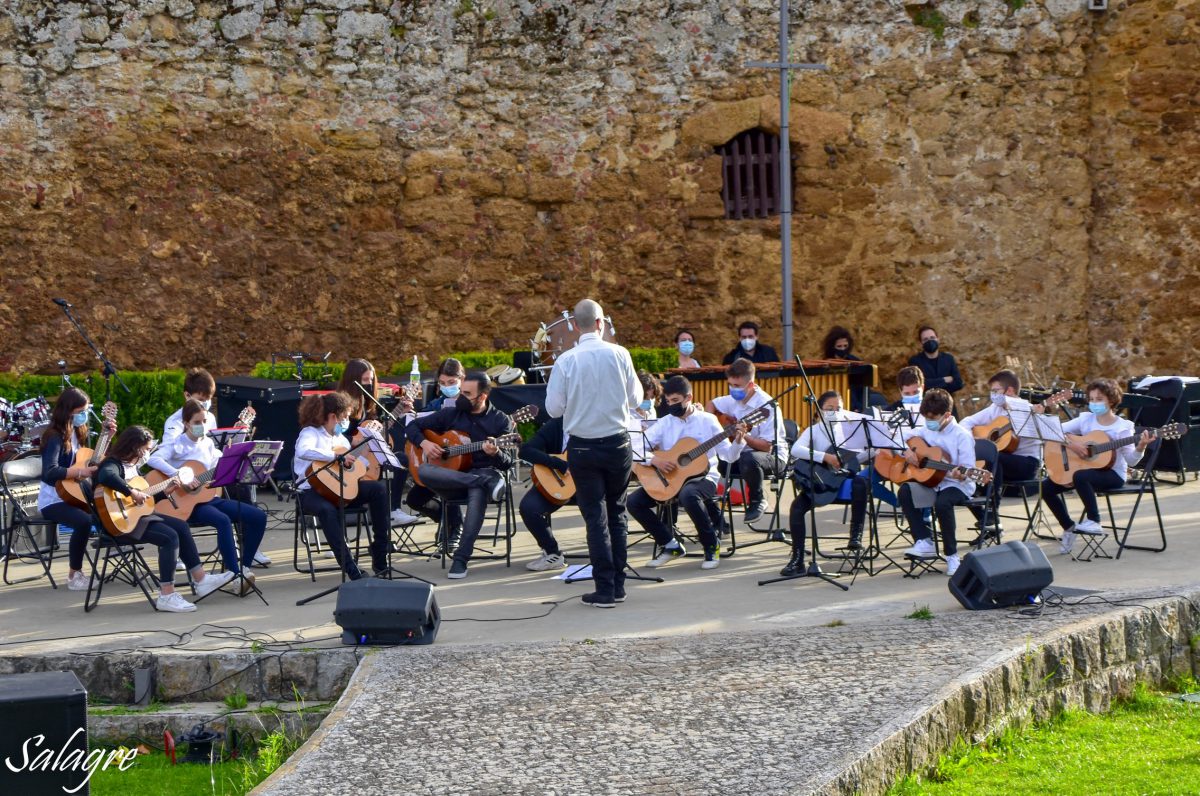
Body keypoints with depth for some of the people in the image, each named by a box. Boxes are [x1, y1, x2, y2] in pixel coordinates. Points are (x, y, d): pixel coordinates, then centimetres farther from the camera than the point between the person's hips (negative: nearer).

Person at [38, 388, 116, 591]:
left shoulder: (78, 431, 7)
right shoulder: (55, 437, -18)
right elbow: (48, 473, -33)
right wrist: (80, 471, -41)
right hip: (53, 501, -8)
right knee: (84, 521, -34)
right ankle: (74, 575, -20)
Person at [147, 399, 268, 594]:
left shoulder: (208, 443, 14)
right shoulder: (178, 445, -7)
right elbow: (153, 459, -24)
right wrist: (179, 476, -32)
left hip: (210, 496, 7)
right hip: (189, 503, -7)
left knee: (259, 516, -6)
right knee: (223, 520, -36)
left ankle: (244, 566, -1)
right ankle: (235, 574, -34)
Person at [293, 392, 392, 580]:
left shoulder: (340, 437, 17)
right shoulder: (311, 433, -8)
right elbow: (303, 451, -32)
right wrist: (338, 456, -29)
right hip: (312, 491, -7)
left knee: (377, 489, -12)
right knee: (328, 510, -40)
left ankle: (379, 560, -10)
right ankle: (351, 569, -39)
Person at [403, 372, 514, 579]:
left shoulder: (500, 421, 4)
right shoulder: (450, 413, 11)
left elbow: (507, 463, -2)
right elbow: (413, 426, 18)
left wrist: (495, 453, -25)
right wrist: (424, 443, -3)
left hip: (485, 471, -3)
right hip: (449, 480, 3)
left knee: (478, 492, -41)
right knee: (423, 471, -32)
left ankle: (461, 558, -40)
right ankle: (490, 483, -35)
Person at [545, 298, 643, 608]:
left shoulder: (566, 360, -10)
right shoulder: (618, 354, -7)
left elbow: (553, 408, -7)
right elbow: (635, 399, -1)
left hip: (583, 447, -1)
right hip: (618, 443, 1)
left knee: (595, 517, 4)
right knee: (617, 512, 15)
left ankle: (605, 589, 2)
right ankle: (618, 584, 17)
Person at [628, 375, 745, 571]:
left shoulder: (707, 420, -1)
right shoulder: (664, 423, 4)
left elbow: (728, 455, -2)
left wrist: (738, 441, -22)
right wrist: (654, 460, -20)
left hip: (703, 476, -4)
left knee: (688, 494, -39)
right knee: (634, 501, -14)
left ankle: (712, 546, -17)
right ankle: (670, 545, 2)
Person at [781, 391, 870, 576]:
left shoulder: (849, 428, 7)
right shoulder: (813, 430, 1)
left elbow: (867, 451, 6)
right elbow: (795, 450, -19)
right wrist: (825, 457, -25)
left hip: (844, 478, 1)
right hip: (820, 481, -1)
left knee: (860, 484, -33)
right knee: (797, 506, -24)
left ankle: (856, 535, -17)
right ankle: (797, 559, -17)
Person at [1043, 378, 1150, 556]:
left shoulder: (1123, 427, -7)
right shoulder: (1085, 419, 4)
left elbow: (1131, 461, -12)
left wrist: (1140, 447, -30)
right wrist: (1071, 442, -17)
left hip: (1112, 473, -6)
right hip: (1086, 469, 6)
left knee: (1081, 476, -37)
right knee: (1046, 487, -8)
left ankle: (1094, 522, -22)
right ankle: (1069, 527, 6)